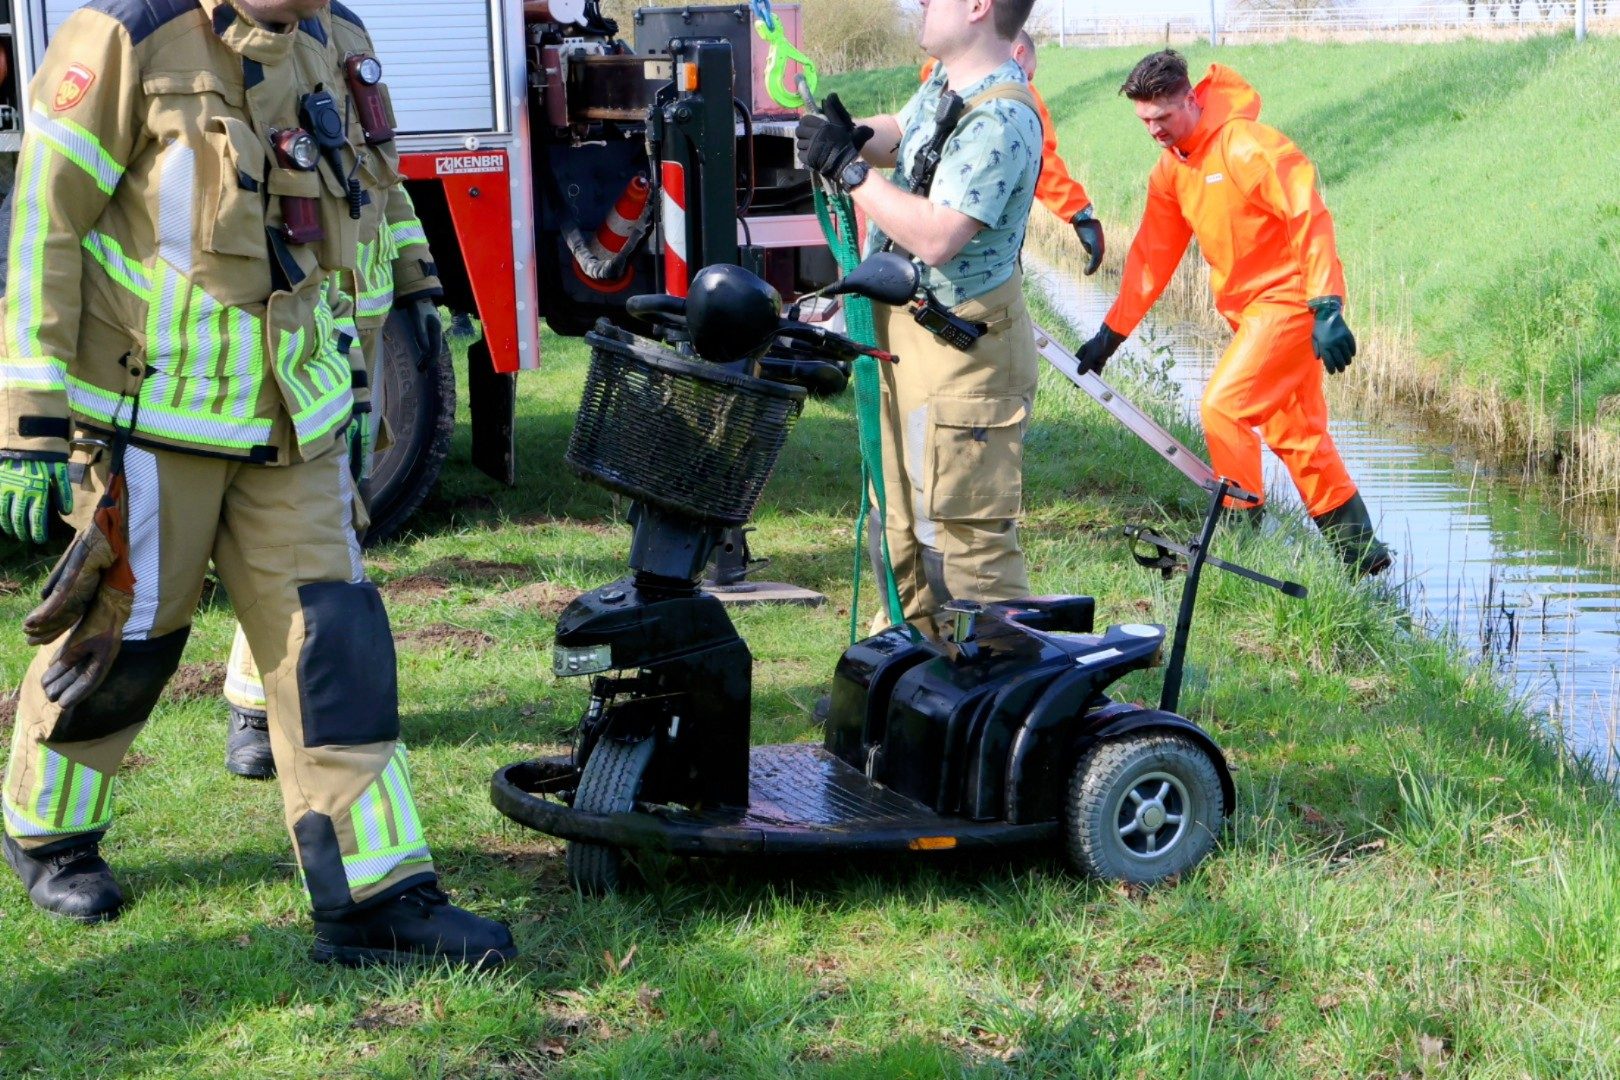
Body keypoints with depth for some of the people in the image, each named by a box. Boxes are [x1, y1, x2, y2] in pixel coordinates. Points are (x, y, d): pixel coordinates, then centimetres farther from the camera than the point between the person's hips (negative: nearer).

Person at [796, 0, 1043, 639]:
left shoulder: (999, 119, -24)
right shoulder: (945, 83, 7)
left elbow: (936, 238, -31)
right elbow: (900, 134, 27)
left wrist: (849, 168, -22)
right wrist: (854, 136, 3)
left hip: (960, 351, -11)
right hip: (905, 332, 11)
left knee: (963, 537, -8)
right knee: (899, 523, 21)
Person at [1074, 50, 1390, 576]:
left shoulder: (1248, 146, -19)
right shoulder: (1170, 171, 7)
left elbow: (1310, 218, -22)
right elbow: (1151, 257, 14)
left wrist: (1326, 308, -28)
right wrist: (1111, 333, 14)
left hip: (1291, 298, -9)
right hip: (1251, 309, 9)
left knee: (1222, 405, -16)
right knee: (1296, 434, 12)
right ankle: (1359, 547, 21)